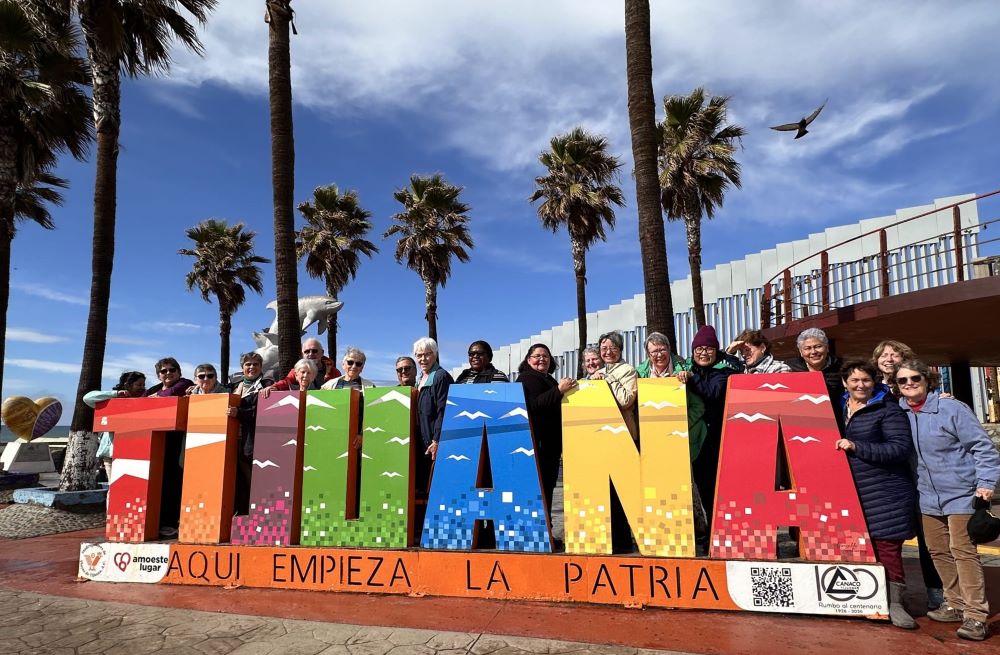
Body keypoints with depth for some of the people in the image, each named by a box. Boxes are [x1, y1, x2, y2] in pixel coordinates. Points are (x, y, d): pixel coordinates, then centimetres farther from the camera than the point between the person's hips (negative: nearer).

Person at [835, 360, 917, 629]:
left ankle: (894, 603, 14)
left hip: (885, 494, -5)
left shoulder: (887, 409, -6)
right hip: (850, 493, 5)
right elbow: (831, 443, 26)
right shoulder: (839, 407, 11)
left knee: (887, 547, 0)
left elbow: (902, 448, -16)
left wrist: (856, 447, -21)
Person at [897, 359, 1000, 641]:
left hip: (960, 492, -6)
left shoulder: (951, 408, -13)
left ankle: (976, 615, 0)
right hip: (928, 496, 6)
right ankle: (955, 604, 27)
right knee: (938, 551, 13)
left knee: (962, 551, -7)